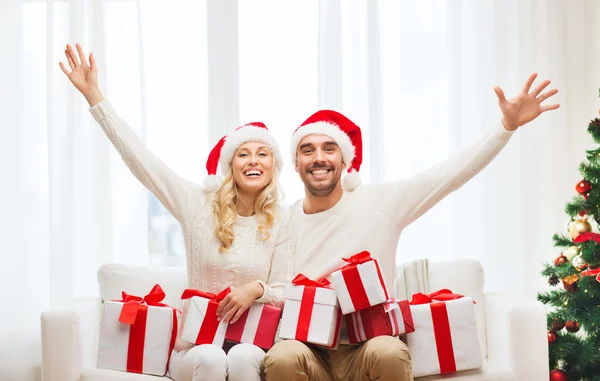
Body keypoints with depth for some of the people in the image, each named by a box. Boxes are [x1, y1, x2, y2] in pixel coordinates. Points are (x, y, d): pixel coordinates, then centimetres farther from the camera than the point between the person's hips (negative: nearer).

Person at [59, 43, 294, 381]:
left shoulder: (281, 221, 2)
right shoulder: (200, 205, 1)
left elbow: (284, 292, 3)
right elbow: (138, 156, -2)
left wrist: (257, 289, -21)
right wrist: (93, 94, -4)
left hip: (252, 341, 0)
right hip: (195, 344, 0)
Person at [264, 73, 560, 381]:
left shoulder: (380, 203, 1)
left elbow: (450, 174, -4)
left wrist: (508, 125, -10)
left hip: (367, 350, 0)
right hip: (310, 352, 1)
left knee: (389, 352, -36)